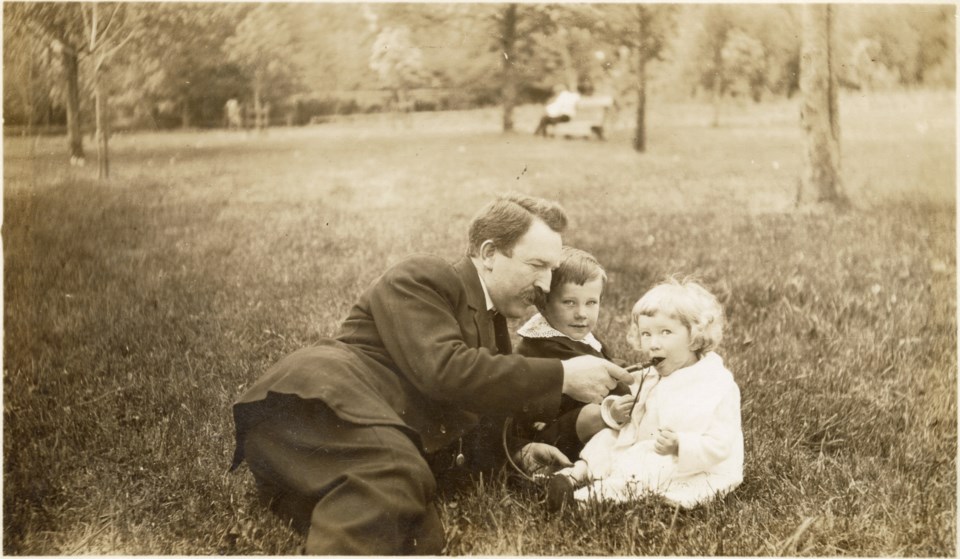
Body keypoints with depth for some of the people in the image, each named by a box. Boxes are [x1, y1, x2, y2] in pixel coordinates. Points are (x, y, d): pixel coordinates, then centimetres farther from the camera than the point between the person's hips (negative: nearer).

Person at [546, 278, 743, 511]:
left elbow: (720, 445, -20)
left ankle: (582, 496, -44)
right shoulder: (647, 379, 11)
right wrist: (613, 412, -3)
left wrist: (679, 445, -36)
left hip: (692, 471, -8)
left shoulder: (718, 385, -13)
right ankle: (576, 474, -22)